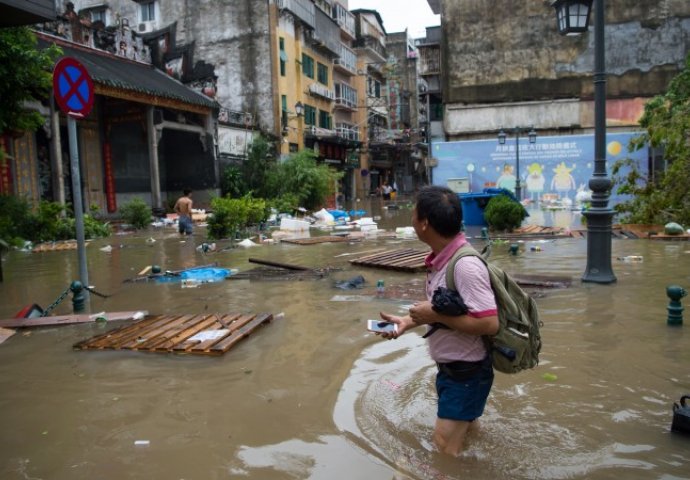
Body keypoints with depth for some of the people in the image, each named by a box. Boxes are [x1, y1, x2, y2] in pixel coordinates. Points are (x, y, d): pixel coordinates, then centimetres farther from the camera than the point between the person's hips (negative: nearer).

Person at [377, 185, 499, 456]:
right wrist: (409, 321, 0)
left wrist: (435, 315, -27)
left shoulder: (465, 265, -30)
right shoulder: (441, 259, -1)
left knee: (445, 450, -2)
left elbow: (489, 324, -32)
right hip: (449, 367, 9)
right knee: (467, 435, 29)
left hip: (467, 372, -9)